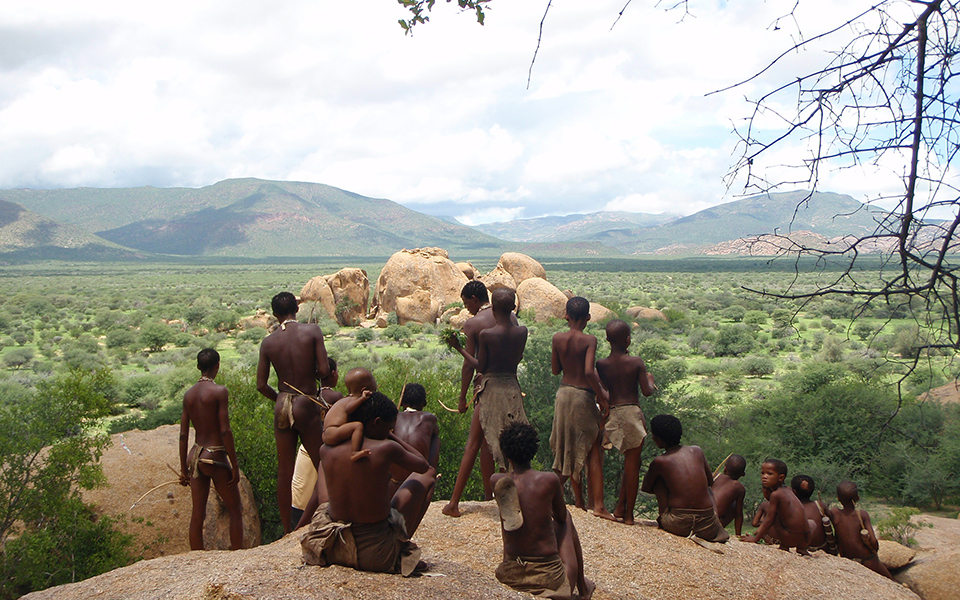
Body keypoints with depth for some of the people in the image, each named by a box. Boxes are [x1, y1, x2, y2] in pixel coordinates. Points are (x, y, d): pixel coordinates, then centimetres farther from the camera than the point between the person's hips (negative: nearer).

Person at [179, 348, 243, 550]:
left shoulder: (189, 394, 6)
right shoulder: (219, 391, -12)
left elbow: (183, 435, 9)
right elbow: (225, 431, -15)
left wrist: (184, 469, 16)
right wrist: (235, 465, -10)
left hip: (195, 456, 6)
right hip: (215, 457, -6)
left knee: (197, 515, 9)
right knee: (235, 511, 8)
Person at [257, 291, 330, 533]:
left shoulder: (268, 342, 0)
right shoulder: (312, 331, -9)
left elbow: (261, 385, 1)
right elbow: (324, 370, -14)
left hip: (282, 407, 4)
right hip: (307, 406, -4)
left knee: (284, 472, 10)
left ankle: (287, 530, 17)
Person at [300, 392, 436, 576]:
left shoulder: (326, 451, -5)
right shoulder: (386, 449, -16)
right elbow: (424, 466, 4)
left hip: (334, 551, 4)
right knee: (429, 475, 13)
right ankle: (403, 544, 23)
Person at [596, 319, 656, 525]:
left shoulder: (602, 365, 0)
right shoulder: (637, 362, -6)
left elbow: (606, 388, 7)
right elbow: (646, 391, -2)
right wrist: (650, 381, 17)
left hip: (613, 413, 4)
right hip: (633, 412, -4)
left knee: (630, 461, 19)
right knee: (633, 463, 4)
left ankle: (620, 508, 18)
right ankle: (628, 513, 8)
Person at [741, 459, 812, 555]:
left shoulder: (775, 495, -12)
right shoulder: (787, 490, 11)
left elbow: (769, 520, -13)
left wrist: (756, 538, -7)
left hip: (791, 539, -7)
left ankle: (784, 546, 8)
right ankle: (802, 549, 26)